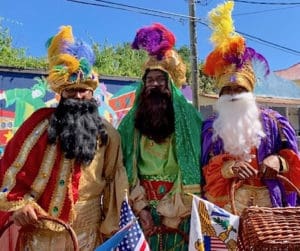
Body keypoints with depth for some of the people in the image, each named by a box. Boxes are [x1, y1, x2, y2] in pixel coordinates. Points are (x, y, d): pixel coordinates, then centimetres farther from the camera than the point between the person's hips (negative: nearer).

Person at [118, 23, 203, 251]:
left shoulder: (188, 116, 1)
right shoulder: (132, 121, 8)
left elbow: (193, 164, -4)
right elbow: (126, 167, 2)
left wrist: (174, 210, -9)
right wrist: (141, 208, -7)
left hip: (180, 207, -1)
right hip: (144, 207, 2)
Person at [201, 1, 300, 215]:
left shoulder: (272, 121, 7)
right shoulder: (210, 128, 6)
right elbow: (203, 171, 1)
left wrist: (278, 161, -12)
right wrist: (228, 168, -17)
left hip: (268, 201, 1)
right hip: (227, 203, 0)